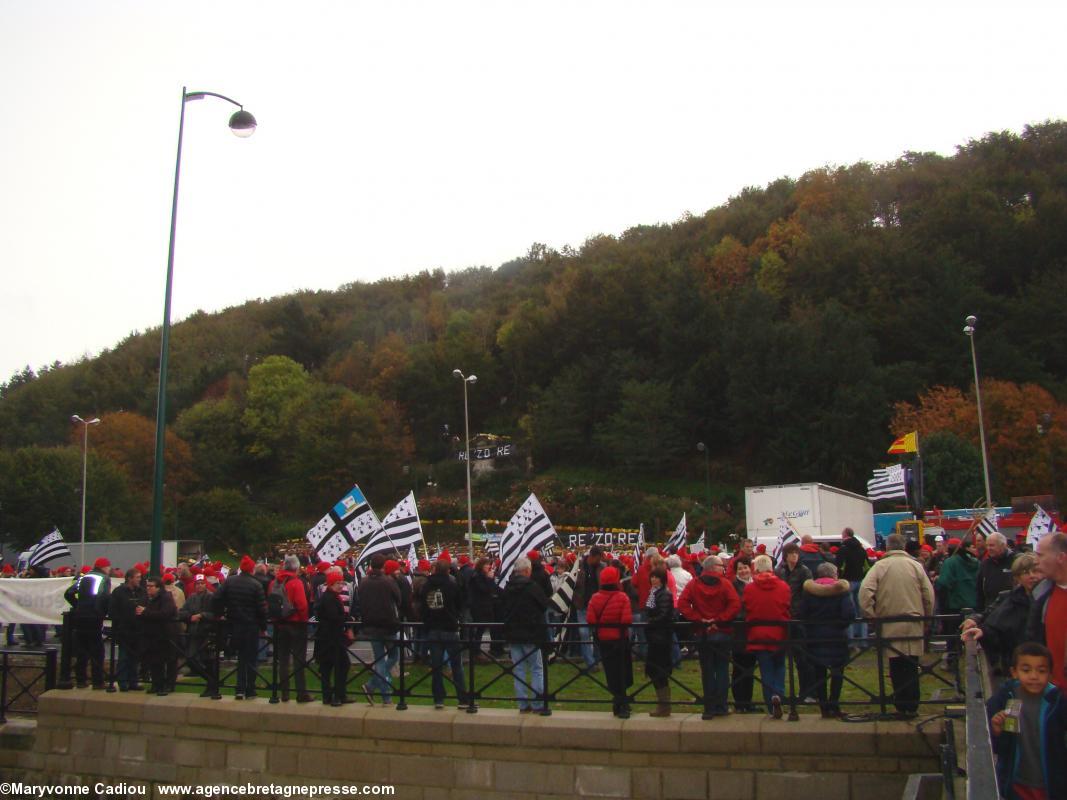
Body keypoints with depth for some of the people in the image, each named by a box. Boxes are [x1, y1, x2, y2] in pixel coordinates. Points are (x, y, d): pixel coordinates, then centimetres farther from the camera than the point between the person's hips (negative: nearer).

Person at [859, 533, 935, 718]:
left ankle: (901, 704, 12)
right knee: (912, 666, 9)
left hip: (889, 625, -1)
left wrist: (871, 616, -3)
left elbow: (865, 591, -13)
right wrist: (926, 618, 13)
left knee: (896, 666, 7)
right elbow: (929, 594, 1)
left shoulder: (879, 566, -3)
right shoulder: (916, 565, 1)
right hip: (913, 624, 1)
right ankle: (911, 706, 14)